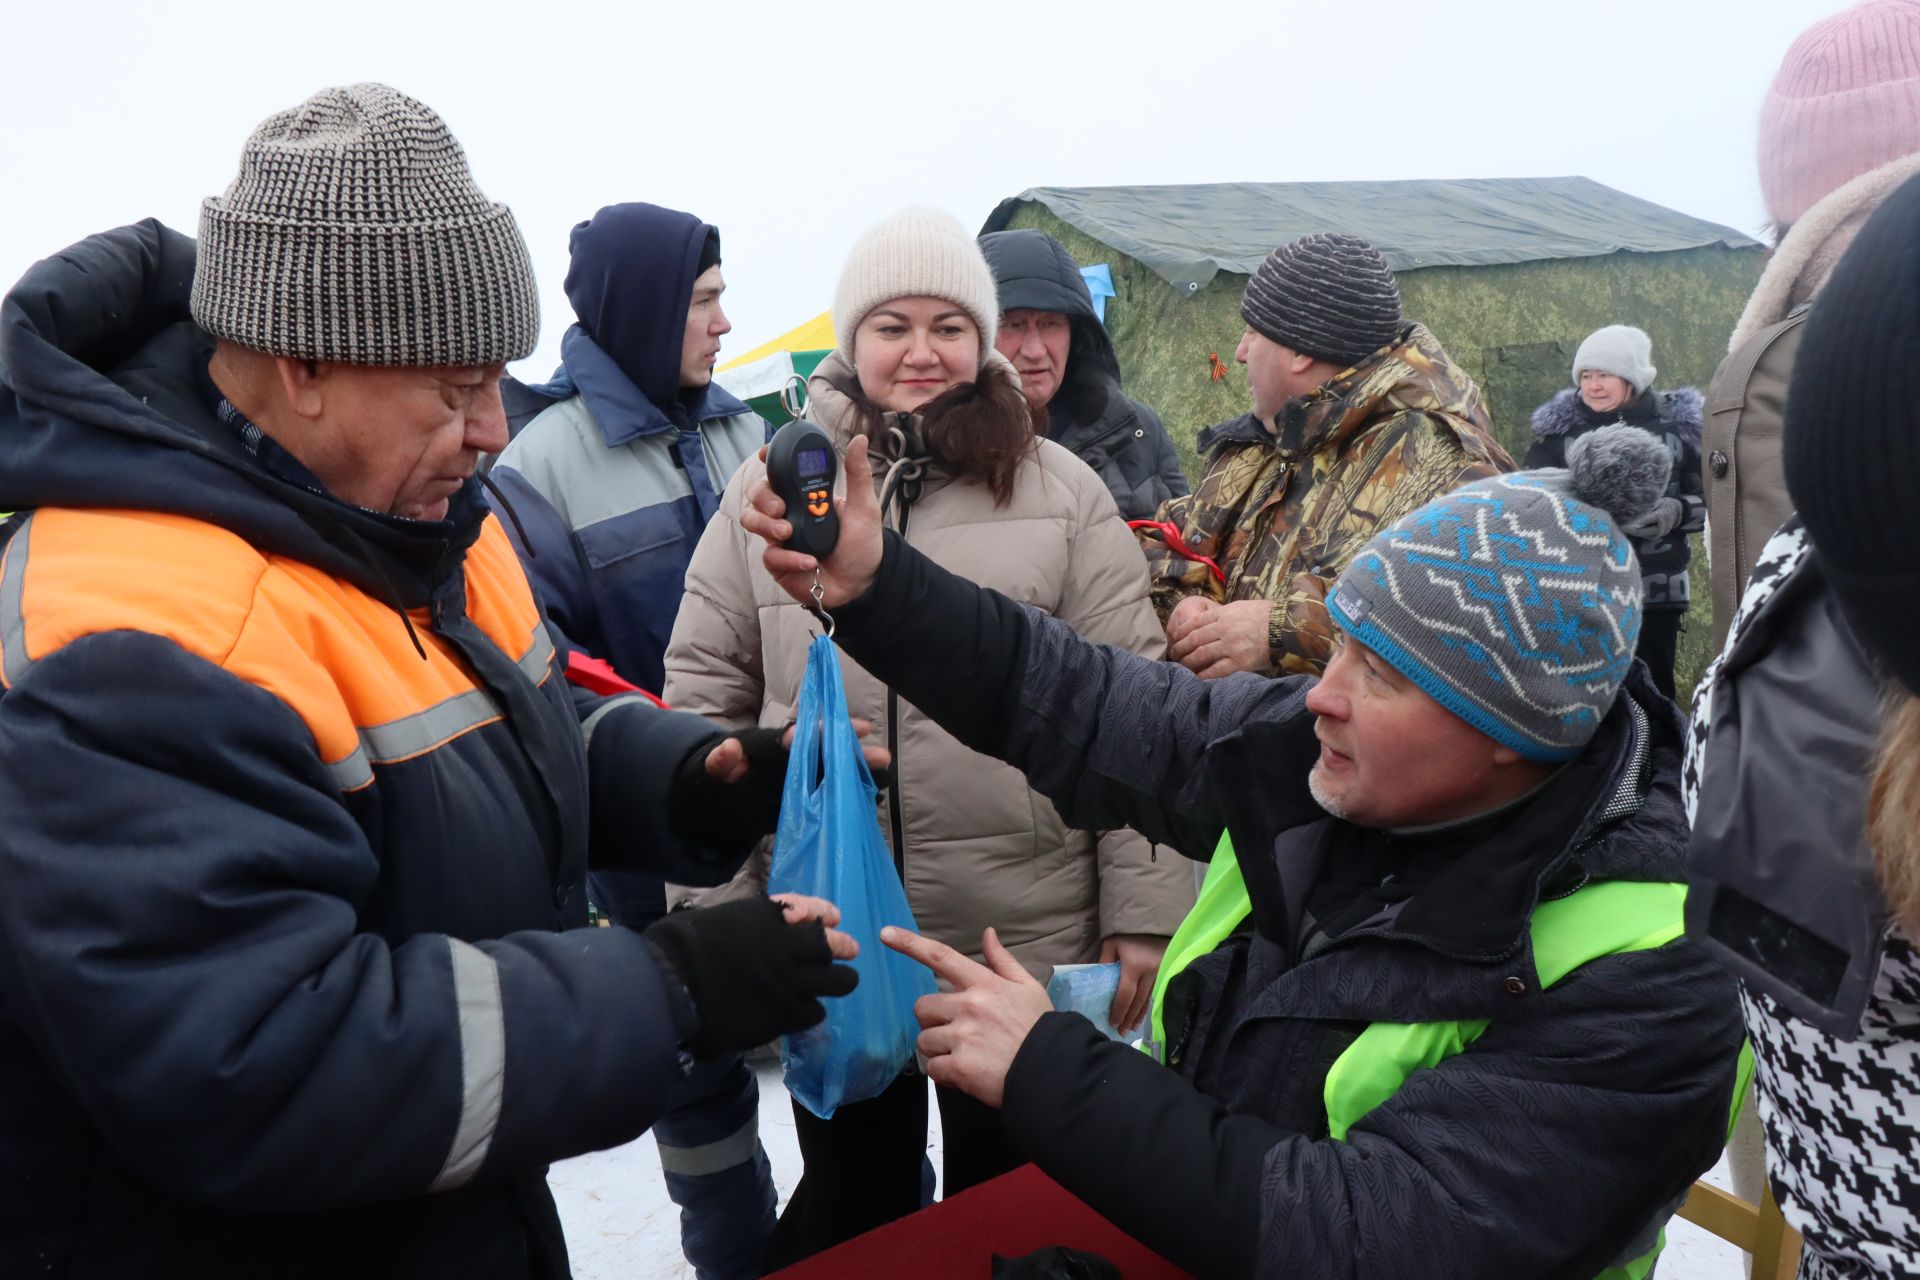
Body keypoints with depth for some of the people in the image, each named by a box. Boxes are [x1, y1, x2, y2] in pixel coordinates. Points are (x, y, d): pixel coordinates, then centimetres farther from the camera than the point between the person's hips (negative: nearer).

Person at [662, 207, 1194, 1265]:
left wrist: (1143, 913, -5)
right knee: (852, 1197, 20)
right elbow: (703, 701, 3)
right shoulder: (769, 486, 1)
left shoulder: (1061, 491, -3)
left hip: (1027, 938, 0)